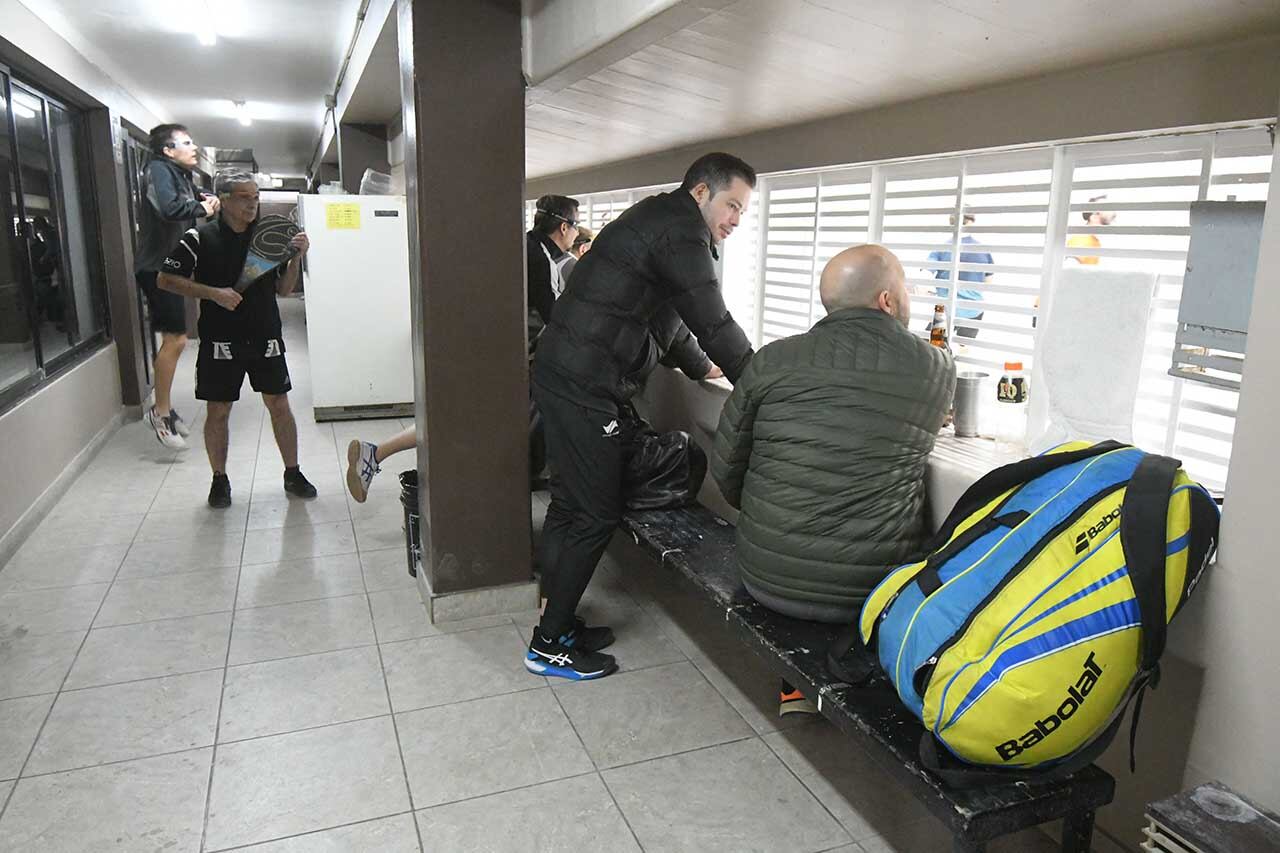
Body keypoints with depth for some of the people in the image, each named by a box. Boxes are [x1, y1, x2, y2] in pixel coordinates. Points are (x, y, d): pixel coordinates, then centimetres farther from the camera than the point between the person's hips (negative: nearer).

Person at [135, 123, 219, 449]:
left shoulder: (182, 176, 17)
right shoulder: (158, 170, -11)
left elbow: (189, 214, 18)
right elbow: (169, 208, -29)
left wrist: (206, 202, -2)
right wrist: (202, 208, -14)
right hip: (156, 267, -9)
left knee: (173, 340, 13)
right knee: (175, 339, -12)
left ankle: (165, 409, 22)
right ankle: (161, 411, -1)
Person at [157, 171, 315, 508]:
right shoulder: (200, 239, -4)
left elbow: (283, 289, 9)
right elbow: (165, 279, -3)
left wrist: (297, 257, -7)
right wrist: (213, 293, -15)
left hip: (266, 338, 2)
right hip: (220, 341, -2)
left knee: (279, 406, 5)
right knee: (218, 412, 6)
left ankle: (292, 473, 18)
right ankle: (219, 480, 22)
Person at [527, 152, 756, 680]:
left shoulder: (659, 221, 21)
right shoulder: (680, 227, -11)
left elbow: (664, 316, 31)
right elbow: (712, 321, -14)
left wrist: (700, 367, 37)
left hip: (567, 378, 11)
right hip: (584, 389, -11)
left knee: (570, 506, 15)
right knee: (595, 516, -4)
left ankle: (556, 620, 27)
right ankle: (549, 647, 7)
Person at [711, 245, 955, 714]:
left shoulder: (773, 361, -5)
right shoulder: (938, 370, -3)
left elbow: (725, 469, 2)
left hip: (770, 580, 1)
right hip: (878, 588, 0)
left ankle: (795, 685, 30)